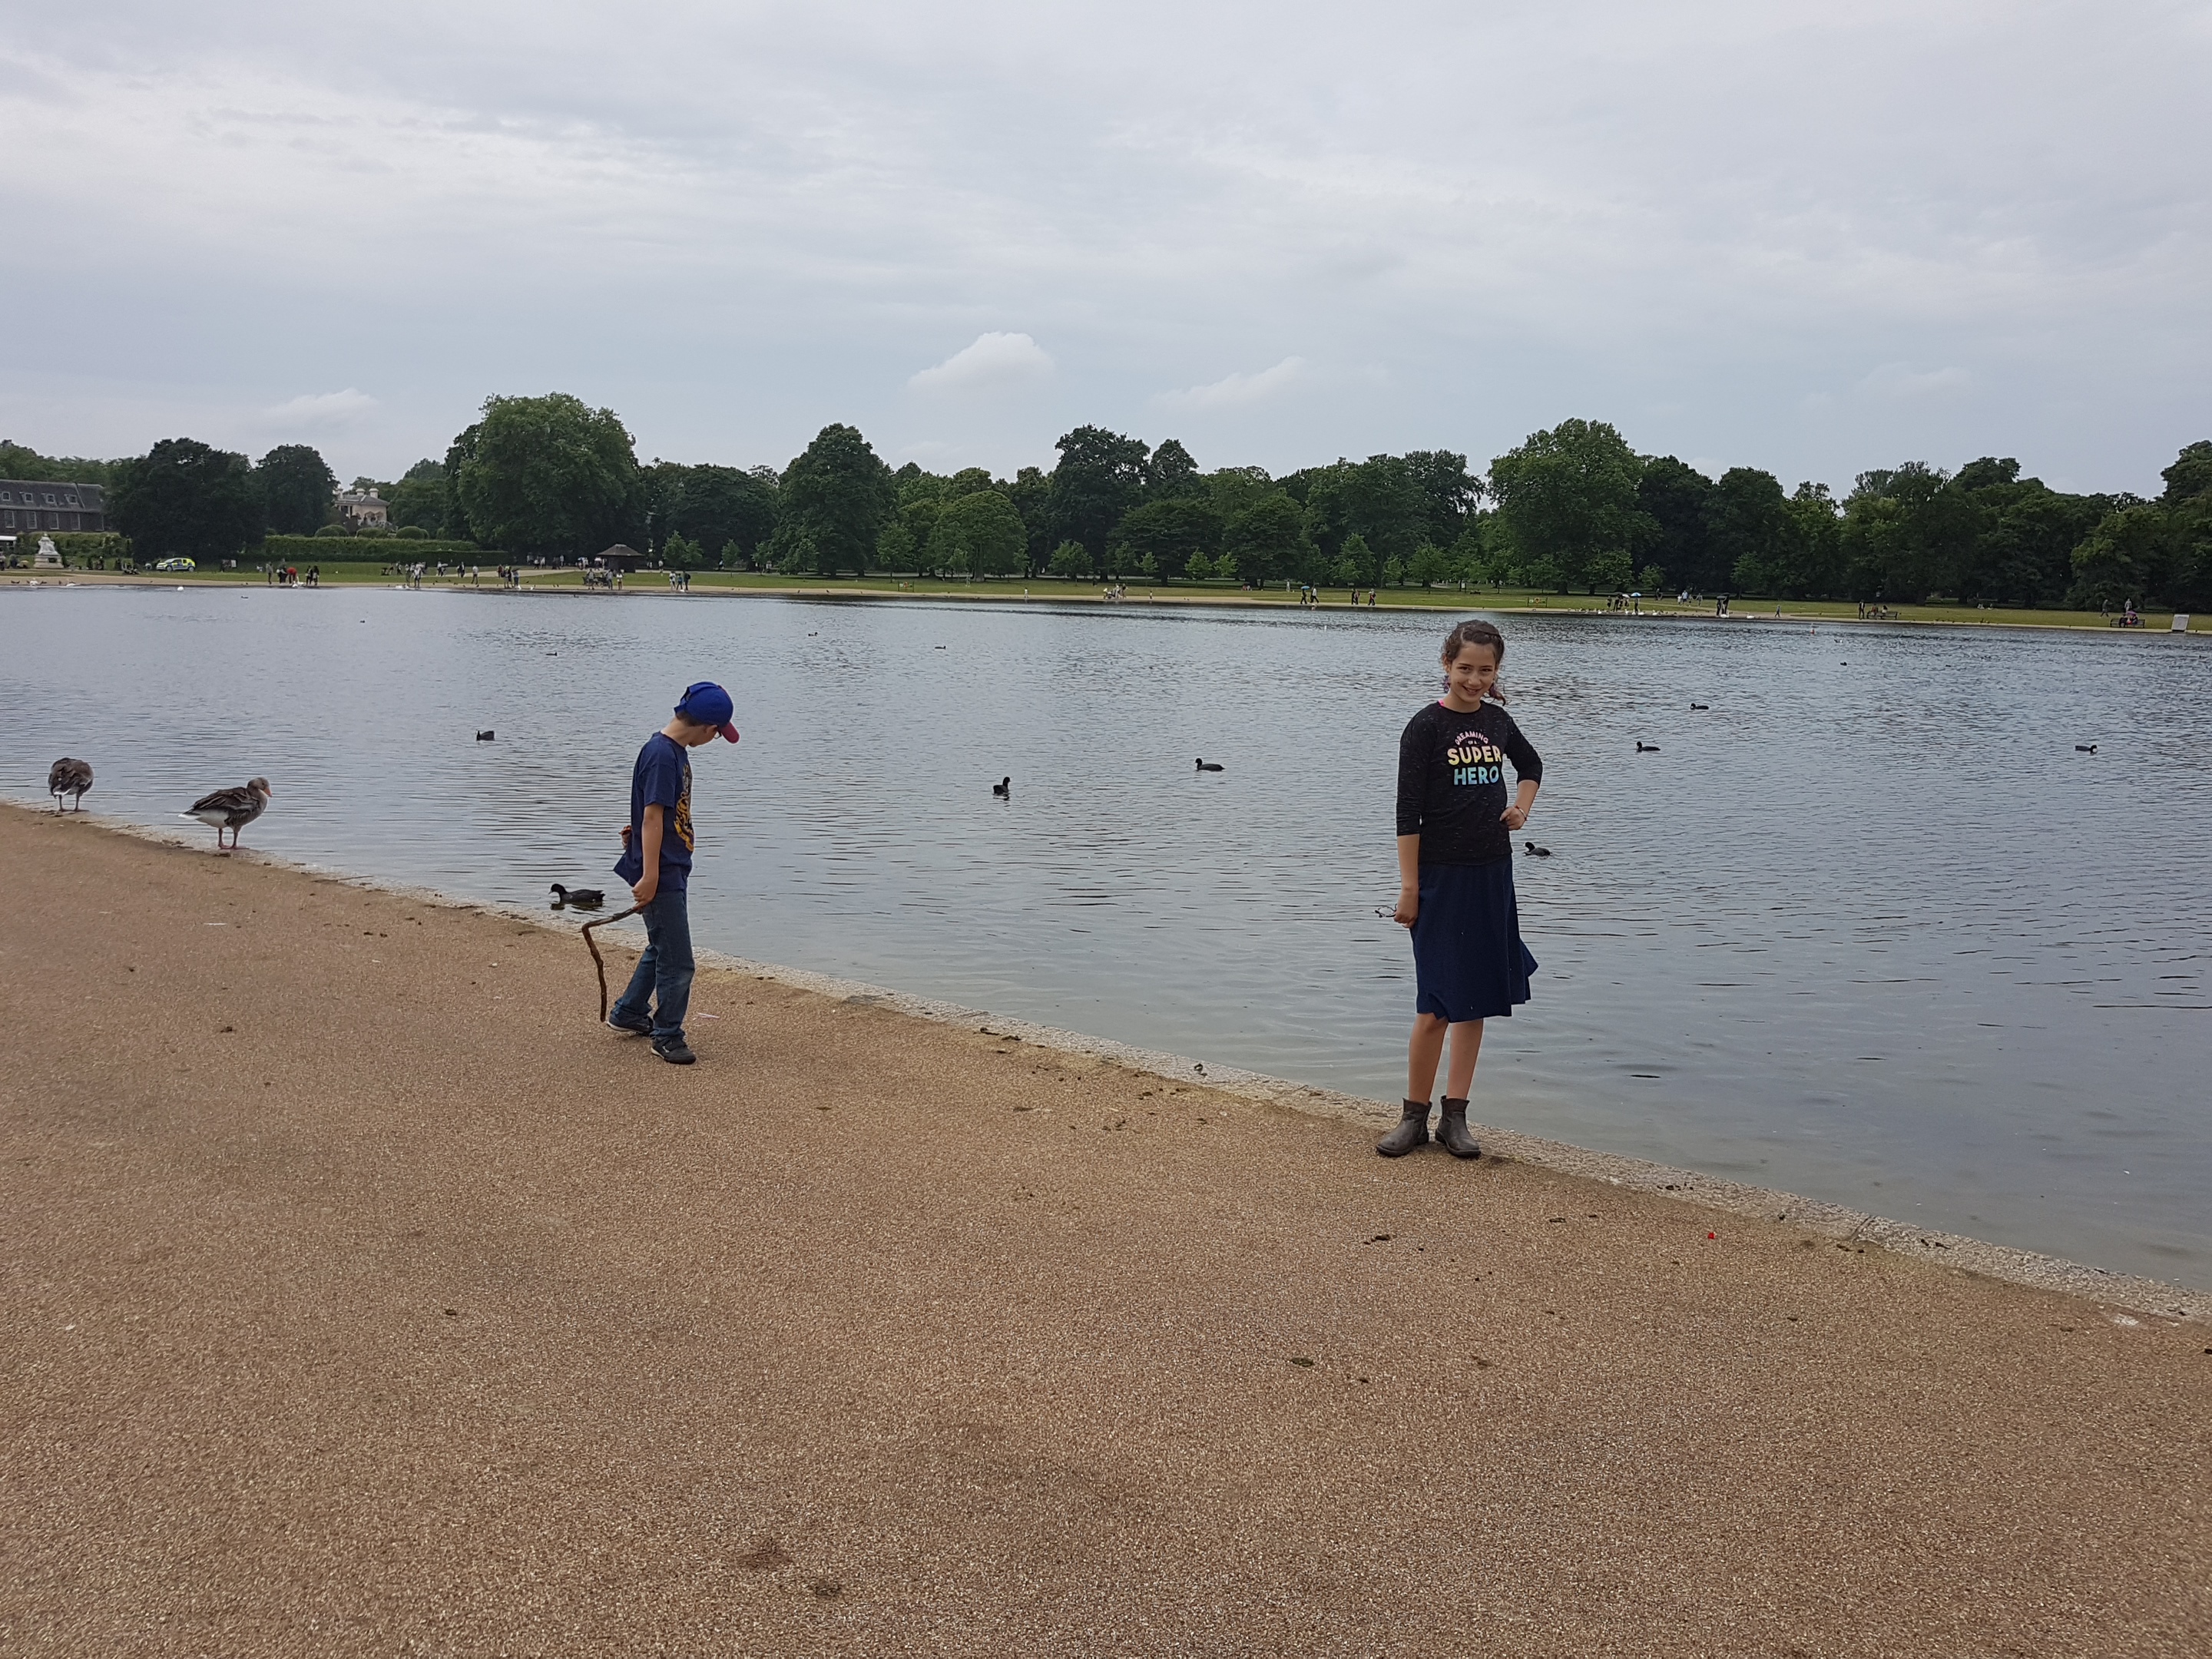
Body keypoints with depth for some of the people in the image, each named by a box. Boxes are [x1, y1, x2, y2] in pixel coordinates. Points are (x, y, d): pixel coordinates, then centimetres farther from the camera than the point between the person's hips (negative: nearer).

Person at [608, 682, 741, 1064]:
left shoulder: (675, 751, 8)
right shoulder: (662, 755, -21)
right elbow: (653, 816, -23)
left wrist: (639, 830, 34)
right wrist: (649, 876, -23)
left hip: (673, 871, 10)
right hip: (661, 875, -10)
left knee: (662, 947, 24)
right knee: (677, 961, -2)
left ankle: (628, 1012, 39)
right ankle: (666, 1035, 12)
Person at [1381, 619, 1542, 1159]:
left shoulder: (1496, 719, 7)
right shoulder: (1426, 726, -9)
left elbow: (1530, 764, 29)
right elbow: (1408, 812, -10)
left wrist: (1522, 806, 9)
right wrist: (1409, 889, -13)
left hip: (1492, 875, 6)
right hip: (1441, 877, -5)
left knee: (1476, 1001, 8)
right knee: (1437, 1006, -6)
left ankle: (1455, 1116, 16)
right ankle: (1415, 1116, 10)